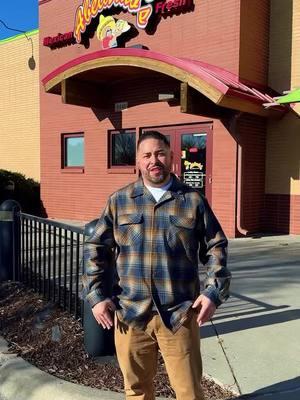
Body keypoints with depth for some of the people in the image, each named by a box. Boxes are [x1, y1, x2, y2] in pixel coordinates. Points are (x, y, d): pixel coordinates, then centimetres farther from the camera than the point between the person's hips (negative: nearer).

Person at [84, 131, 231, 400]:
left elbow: (216, 247, 5)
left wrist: (214, 292, -5)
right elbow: (96, 249, 7)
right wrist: (97, 295, 0)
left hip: (179, 314, -1)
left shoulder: (193, 200, 1)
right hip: (129, 313, 2)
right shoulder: (119, 201, 4)